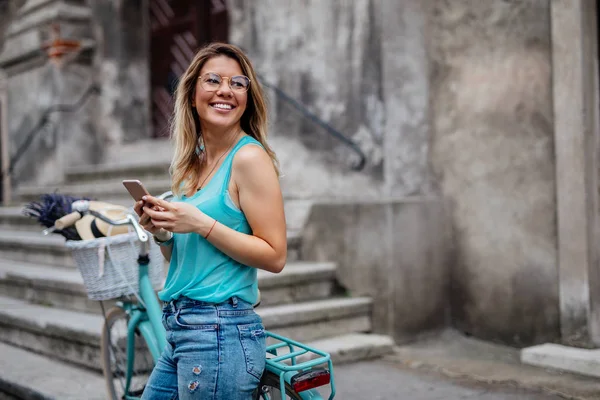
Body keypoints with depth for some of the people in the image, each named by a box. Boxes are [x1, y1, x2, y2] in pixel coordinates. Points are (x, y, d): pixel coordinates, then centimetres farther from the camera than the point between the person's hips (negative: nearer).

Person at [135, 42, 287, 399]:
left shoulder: (249, 156, -10)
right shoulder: (193, 162, 12)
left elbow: (275, 256, -15)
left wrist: (201, 223, -20)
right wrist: (162, 232, -2)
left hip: (220, 333, -8)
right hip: (182, 331, 8)